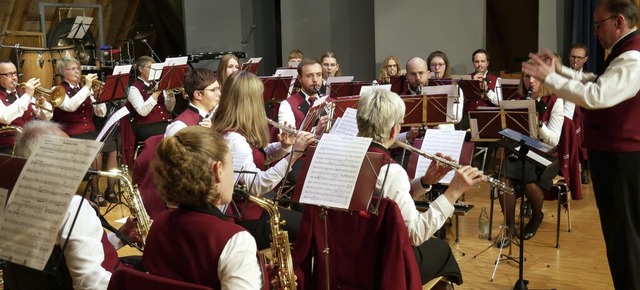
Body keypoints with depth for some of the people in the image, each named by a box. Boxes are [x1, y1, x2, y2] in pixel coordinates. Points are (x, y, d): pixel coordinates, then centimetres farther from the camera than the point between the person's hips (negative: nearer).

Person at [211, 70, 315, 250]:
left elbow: (258, 157, 18)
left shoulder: (239, 133, 4)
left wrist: (283, 147, -2)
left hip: (247, 209, 10)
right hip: (246, 221, -10)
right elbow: (256, 186, -33)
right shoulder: (233, 138, -26)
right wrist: (293, 154, -34)